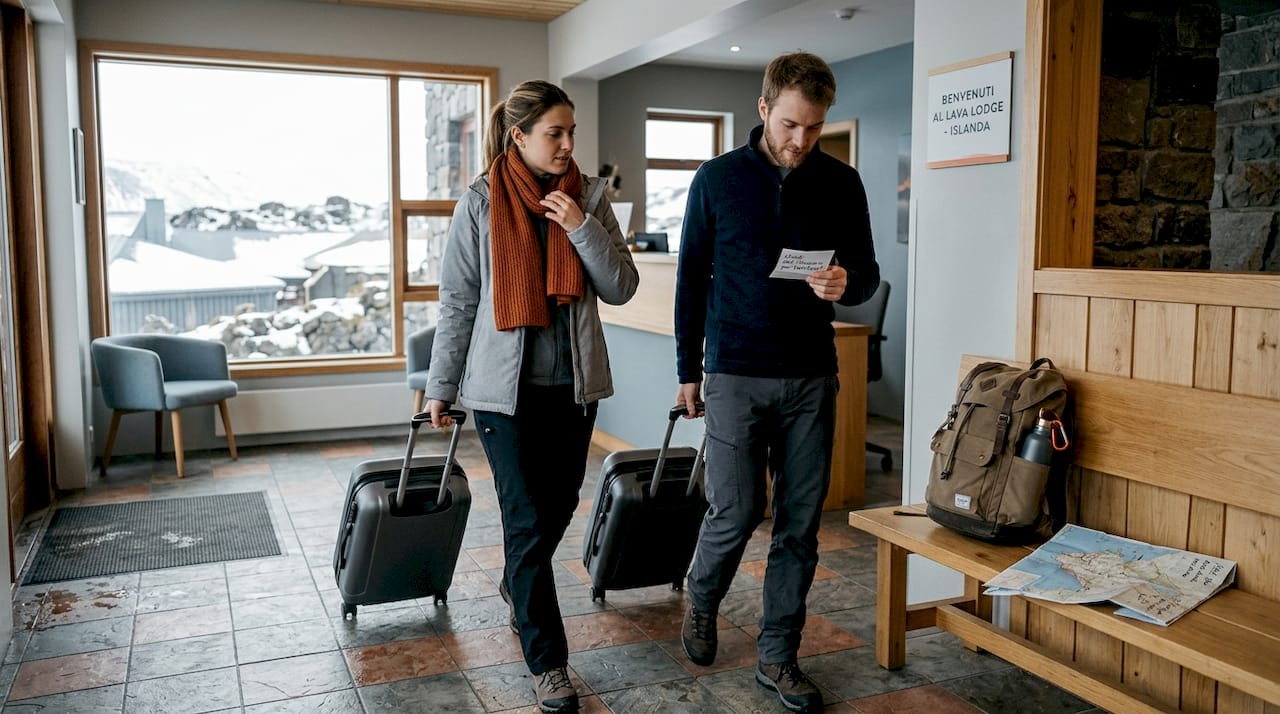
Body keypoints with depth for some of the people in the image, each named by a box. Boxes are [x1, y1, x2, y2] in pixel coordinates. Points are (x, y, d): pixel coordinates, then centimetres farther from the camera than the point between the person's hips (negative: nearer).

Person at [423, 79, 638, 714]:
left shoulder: (588, 196, 2)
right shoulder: (481, 201, -6)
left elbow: (621, 288, -2)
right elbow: (457, 300, -1)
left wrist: (582, 228, -15)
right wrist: (440, 386, 2)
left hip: (573, 381, 4)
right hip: (504, 384, -3)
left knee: (559, 503, 17)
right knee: (527, 519, -2)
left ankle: (517, 584, 47)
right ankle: (548, 662, 10)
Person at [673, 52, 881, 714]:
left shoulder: (840, 183, 4)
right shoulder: (718, 178, 0)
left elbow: (867, 272, 8)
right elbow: (692, 278, 5)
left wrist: (846, 283, -17)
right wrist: (687, 369, 4)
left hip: (811, 377, 2)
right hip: (735, 373, -2)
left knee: (800, 521, 5)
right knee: (737, 511, -2)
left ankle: (777, 655, 20)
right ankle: (701, 602, 30)